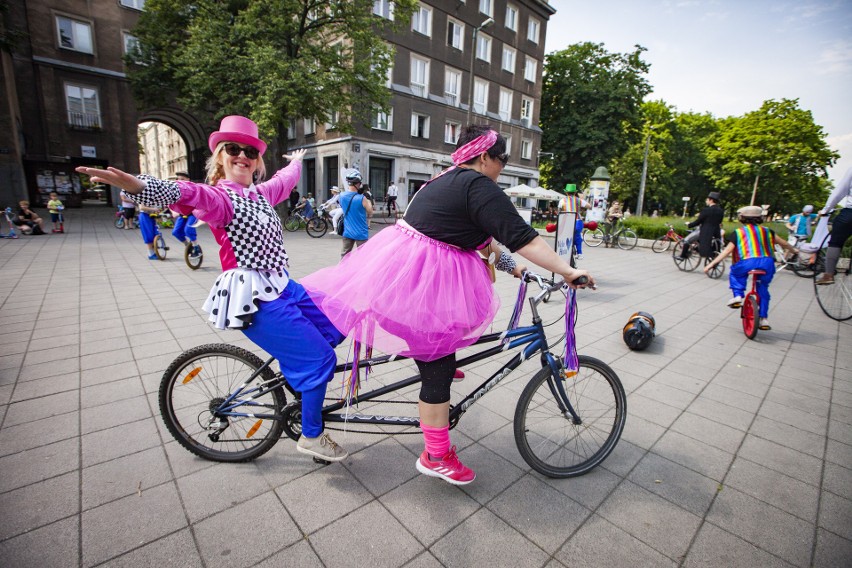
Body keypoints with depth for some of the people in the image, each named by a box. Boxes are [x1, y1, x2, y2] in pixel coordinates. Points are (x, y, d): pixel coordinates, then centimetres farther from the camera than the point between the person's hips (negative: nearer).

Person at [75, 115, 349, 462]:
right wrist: (139, 186, -53)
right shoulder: (220, 197, -10)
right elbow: (192, 194, -32)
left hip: (282, 287, 9)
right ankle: (312, 436, 13)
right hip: (254, 299, -9)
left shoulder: (261, 194, 14)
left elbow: (286, 180, 35)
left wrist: (297, 161, 54)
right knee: (318, 358, -8)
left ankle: (296, 377, 35)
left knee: (333, 329, 15)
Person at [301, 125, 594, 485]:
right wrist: (567, 271, -14)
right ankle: (435, 457, 16)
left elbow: (482, 235, 23)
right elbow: (524, 238, -19)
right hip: (422, 280, -10)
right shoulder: (480, 186, -13)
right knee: (438, 367, 0)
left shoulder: (448, 179, 17)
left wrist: (510, 264, 23)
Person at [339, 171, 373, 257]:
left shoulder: (342, 196, -2)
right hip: (360, 233, -5)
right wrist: (368, 201, 13)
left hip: (347, 232, 5)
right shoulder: (362, 198, -18)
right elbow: (370, 212, -5)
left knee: (344, 255, 14)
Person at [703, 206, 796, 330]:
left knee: (734, 274, 30)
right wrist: (793, 251, 52)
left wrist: (712, 264, -1)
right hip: (767, 263, 4)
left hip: (746, 263, -4)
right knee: (763, 289, 24)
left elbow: (727, 250, 1)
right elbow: (783, 243, 32)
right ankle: (764, 318, 24)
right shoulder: (766, 231, 23)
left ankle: (737, 296, 9)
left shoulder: (737, 233, 11)